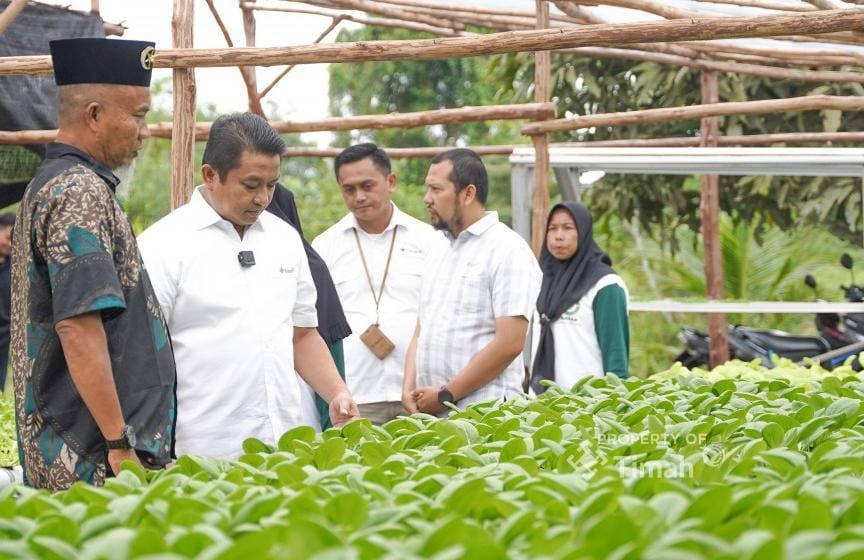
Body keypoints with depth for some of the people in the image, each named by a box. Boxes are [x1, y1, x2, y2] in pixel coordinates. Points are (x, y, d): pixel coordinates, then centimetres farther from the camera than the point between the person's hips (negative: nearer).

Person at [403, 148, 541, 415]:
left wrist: (446, 395, -13)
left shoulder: (508, 251, -6)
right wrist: (410, 389, 1)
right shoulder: (441, 254, 19)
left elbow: (509, 343, -14)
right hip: (430, 412, 7)